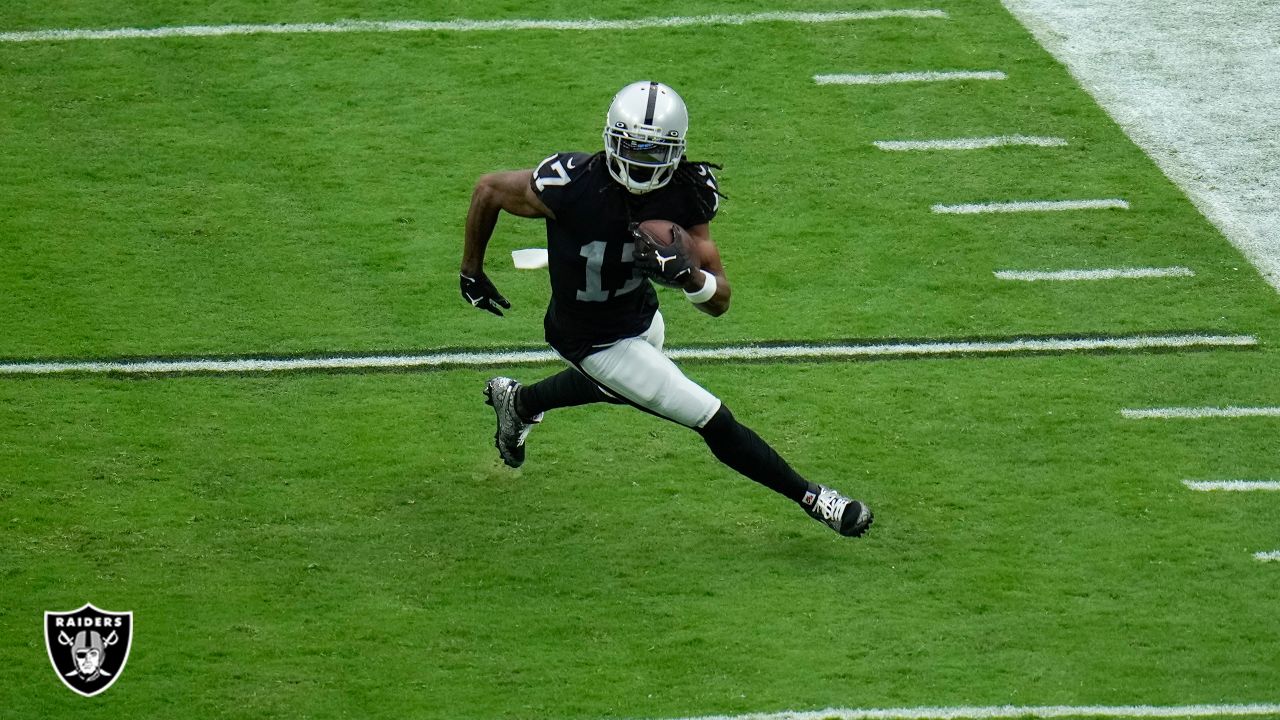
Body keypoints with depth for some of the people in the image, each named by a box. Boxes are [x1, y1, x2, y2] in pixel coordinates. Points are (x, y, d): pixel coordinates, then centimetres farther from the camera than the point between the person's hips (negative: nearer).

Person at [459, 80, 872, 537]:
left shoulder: (686, 195, -21)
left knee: (616, 386, 39)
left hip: (642, 316, 6)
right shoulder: (570, 186, -34)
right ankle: (809, 498, 17)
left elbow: (719, 302, -18)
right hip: (594, 340, -6)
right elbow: (488, 190, -15)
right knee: (714, 422, -4)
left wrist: (690, 276, -42)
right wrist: (472, 272, -2)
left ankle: (518, 402, 66)